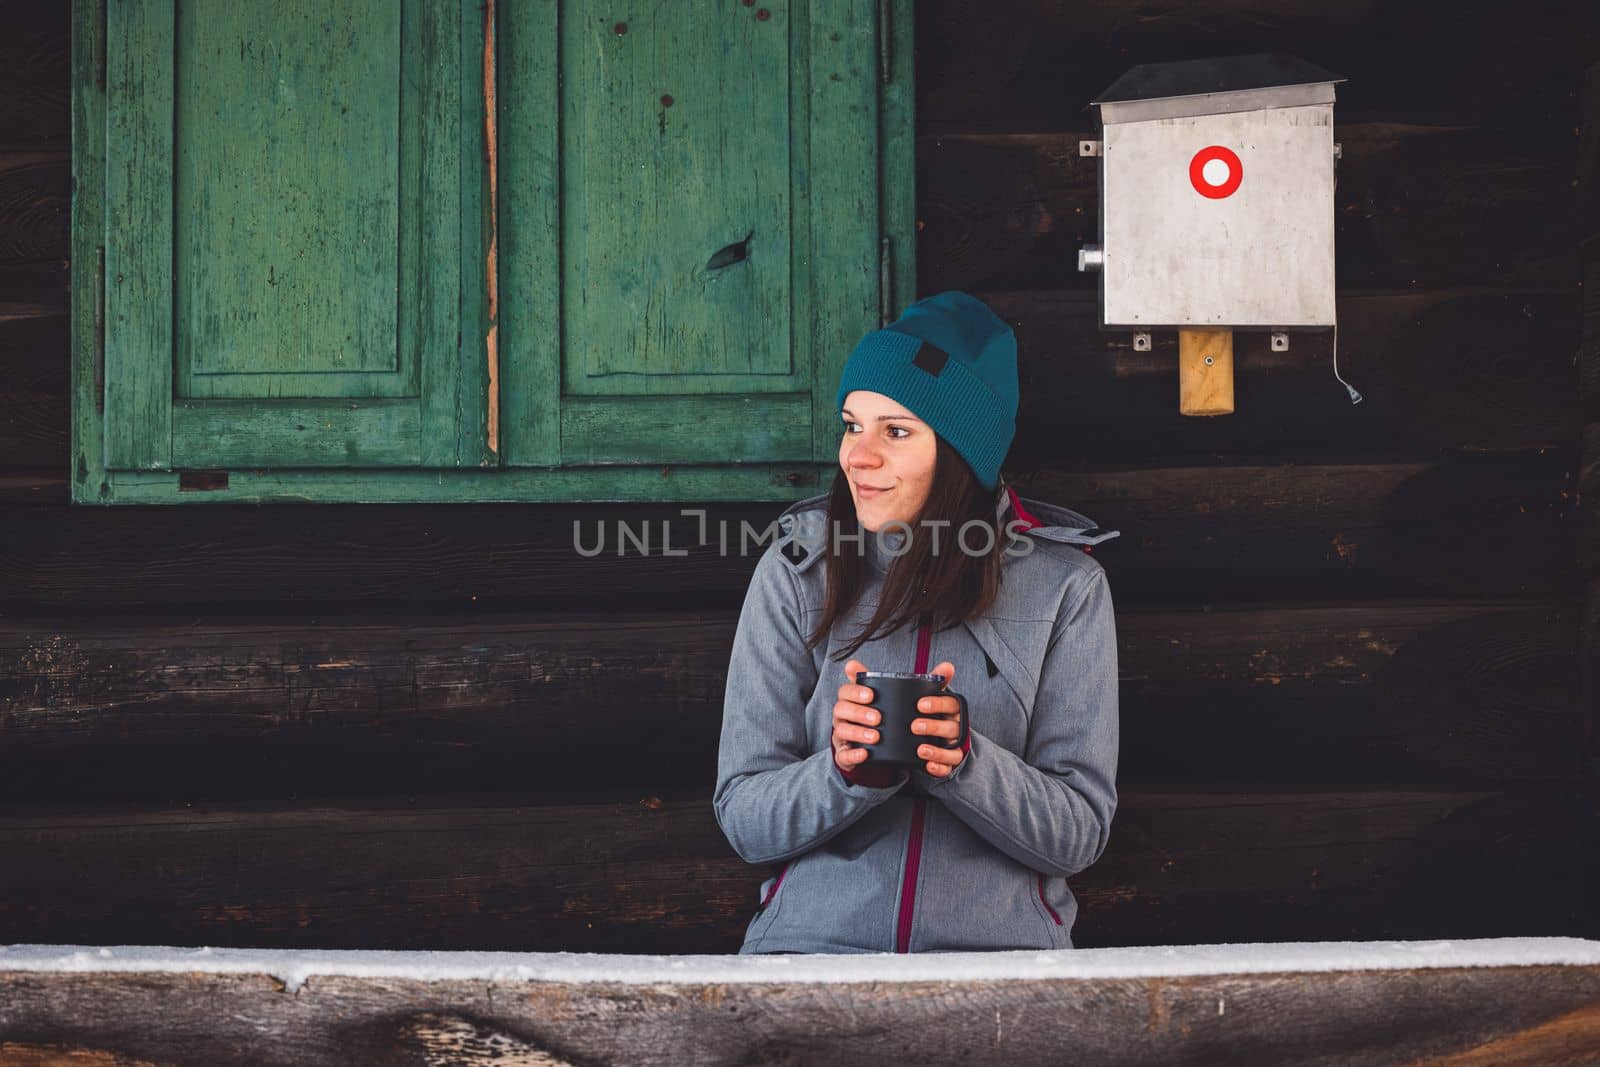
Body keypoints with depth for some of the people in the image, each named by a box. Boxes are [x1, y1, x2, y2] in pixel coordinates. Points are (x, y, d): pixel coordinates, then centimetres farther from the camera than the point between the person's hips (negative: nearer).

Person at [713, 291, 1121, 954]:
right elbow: (742, 819, 3)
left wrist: (962, 761, -17)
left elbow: (1080, 831, 1)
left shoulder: (1065, 585, 4)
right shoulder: (795, 571, 6)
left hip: (1000, 943, 0)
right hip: (812, 941, 0)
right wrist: (847, 772, -17)